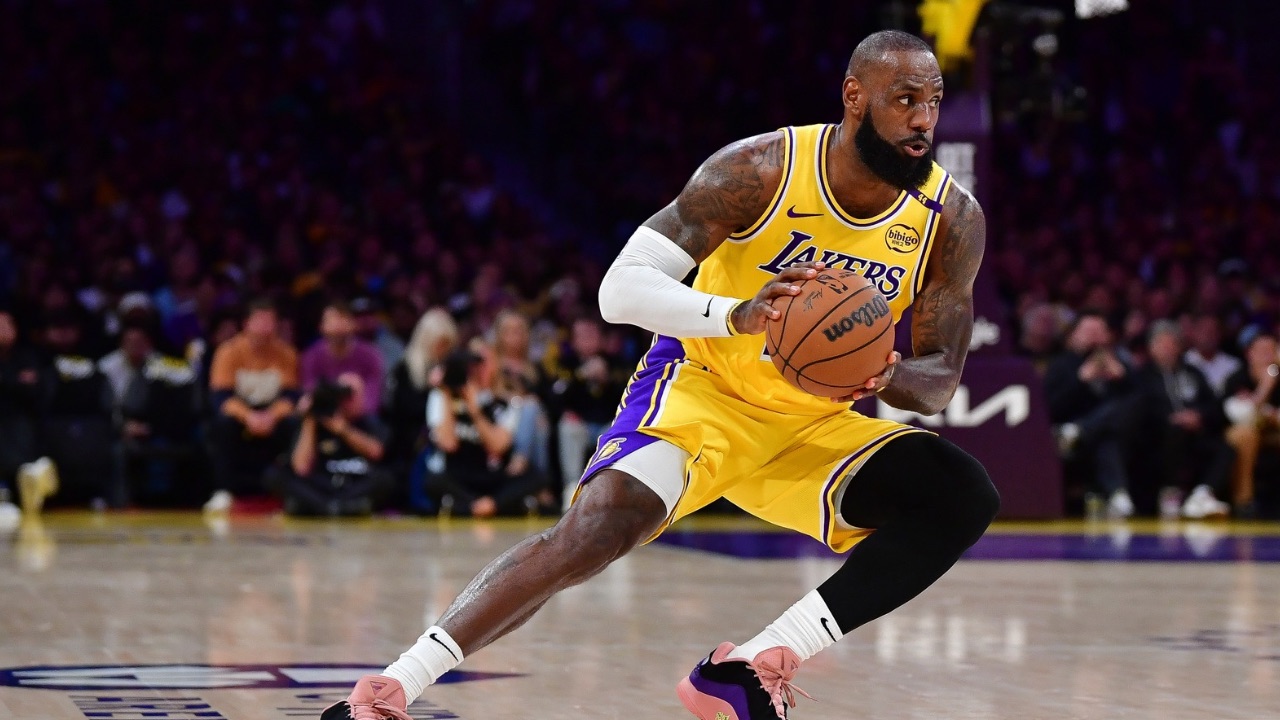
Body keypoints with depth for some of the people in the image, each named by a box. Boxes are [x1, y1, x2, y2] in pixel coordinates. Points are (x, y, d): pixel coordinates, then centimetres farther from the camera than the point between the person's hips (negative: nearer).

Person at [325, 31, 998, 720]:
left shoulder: (953, 219, -10)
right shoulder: (761, 169, -19)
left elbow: (941, 378, -4)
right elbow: (620, 288, -22)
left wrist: (884, 377, -30)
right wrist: (738, 314, -41)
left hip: (814, 424, 5)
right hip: (701, 388, -4)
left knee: (963, 500, -16)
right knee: (595, 531, -29)